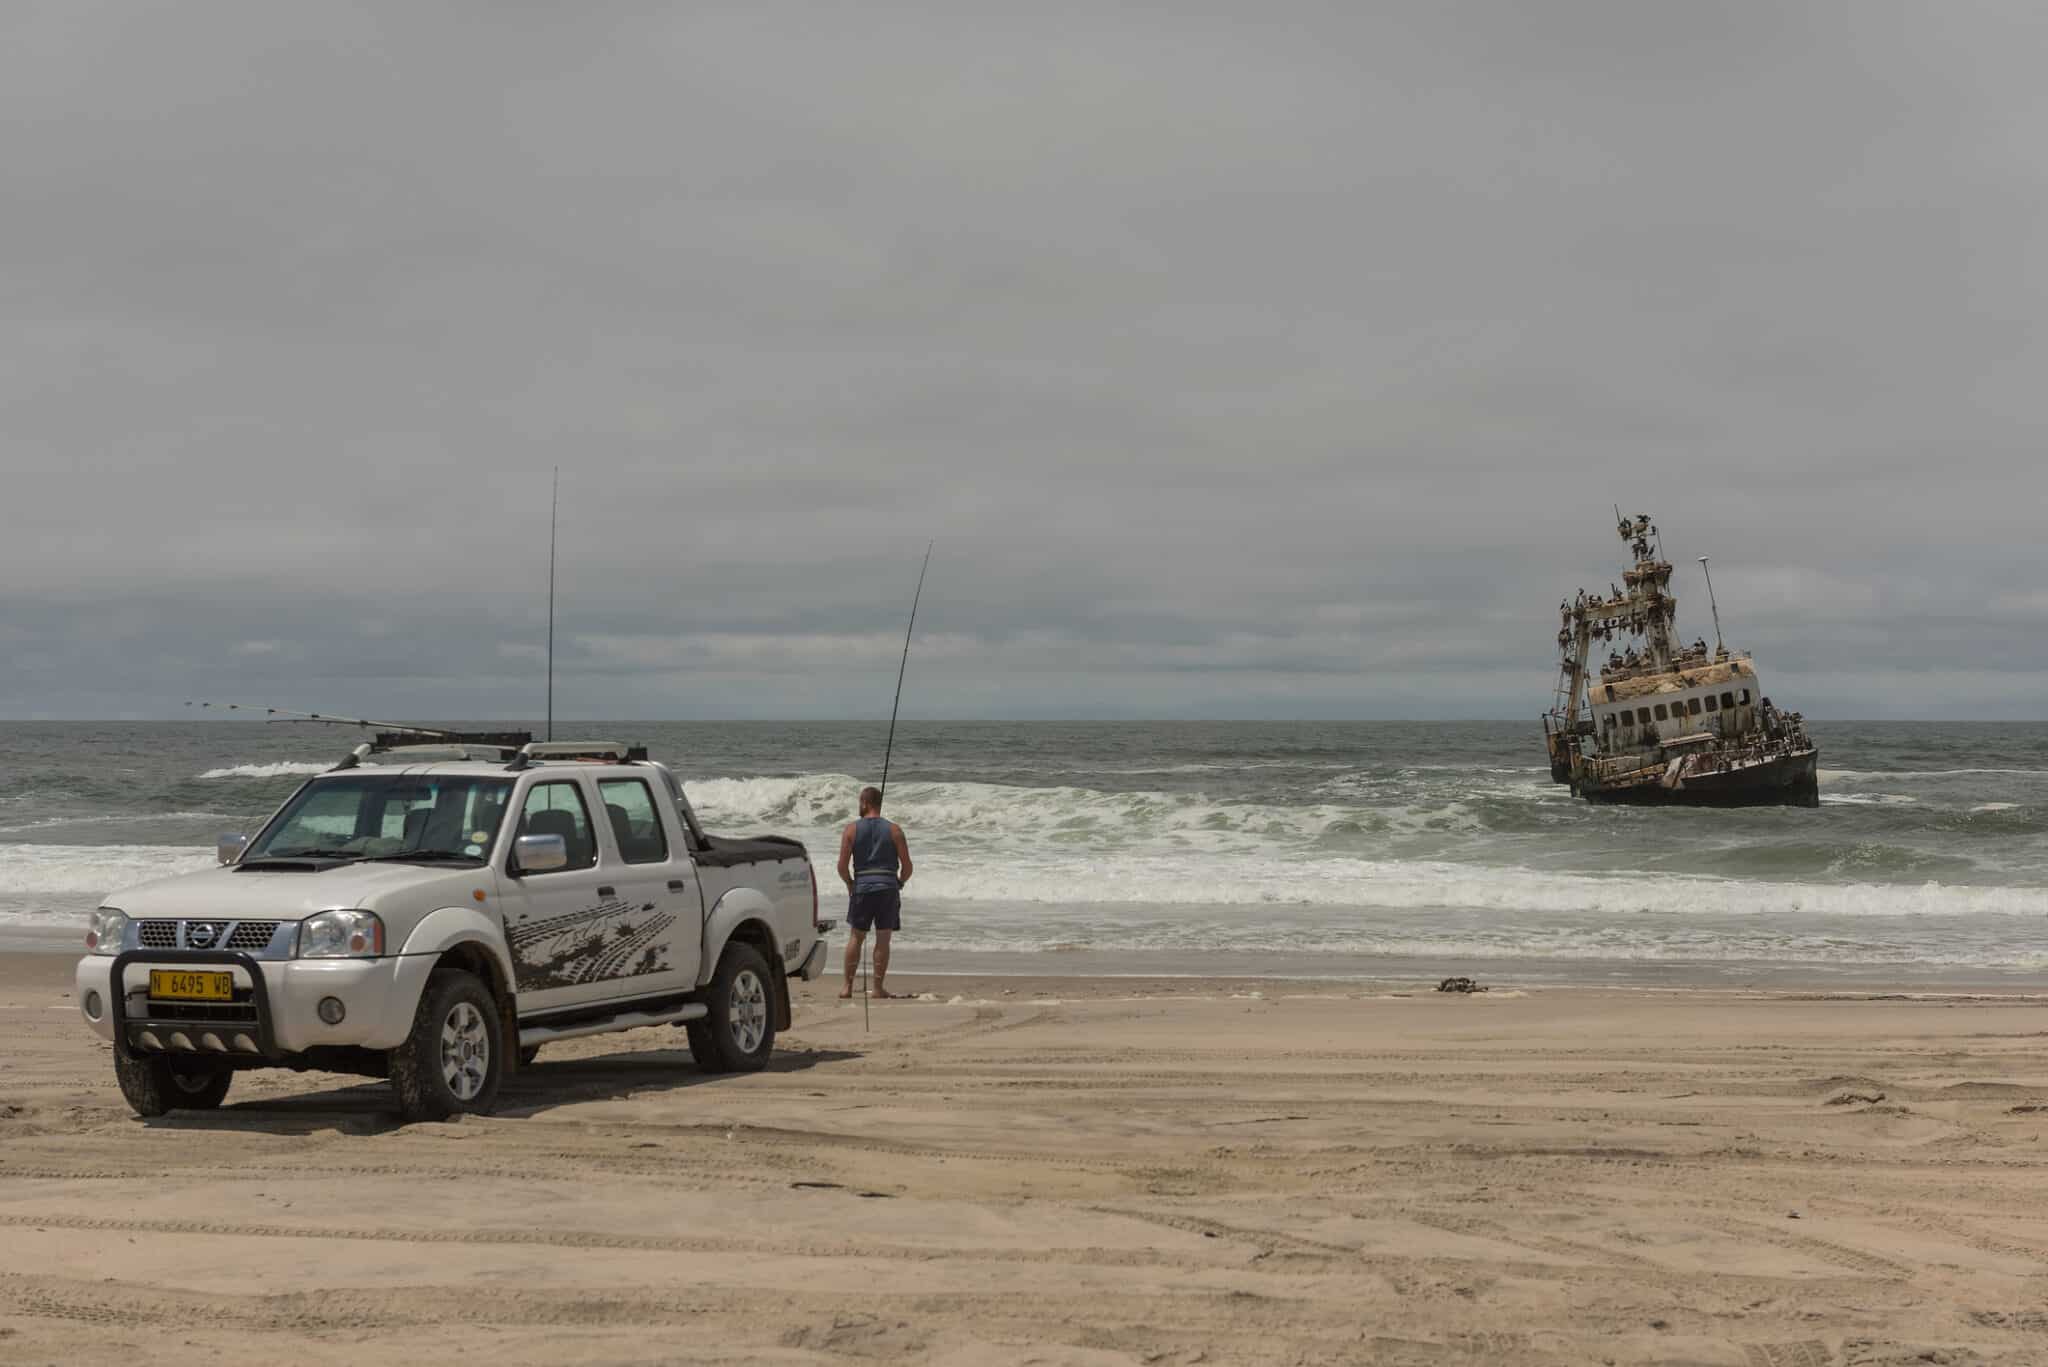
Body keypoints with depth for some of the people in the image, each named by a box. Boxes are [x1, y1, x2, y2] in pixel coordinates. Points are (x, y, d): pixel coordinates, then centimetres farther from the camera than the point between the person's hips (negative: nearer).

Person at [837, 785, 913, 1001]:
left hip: (862, 886, 0)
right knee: (883, 940, 4)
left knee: (855, 937, 9)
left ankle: (848, 986, 7)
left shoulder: (852, 829, 1)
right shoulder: (894, 830, 2)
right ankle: (878, 988, 5)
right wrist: (899, 884, 16)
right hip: (888, 887, 0)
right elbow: (907, 866, 0)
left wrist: (850, 885, 13)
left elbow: (842, 866, -4)